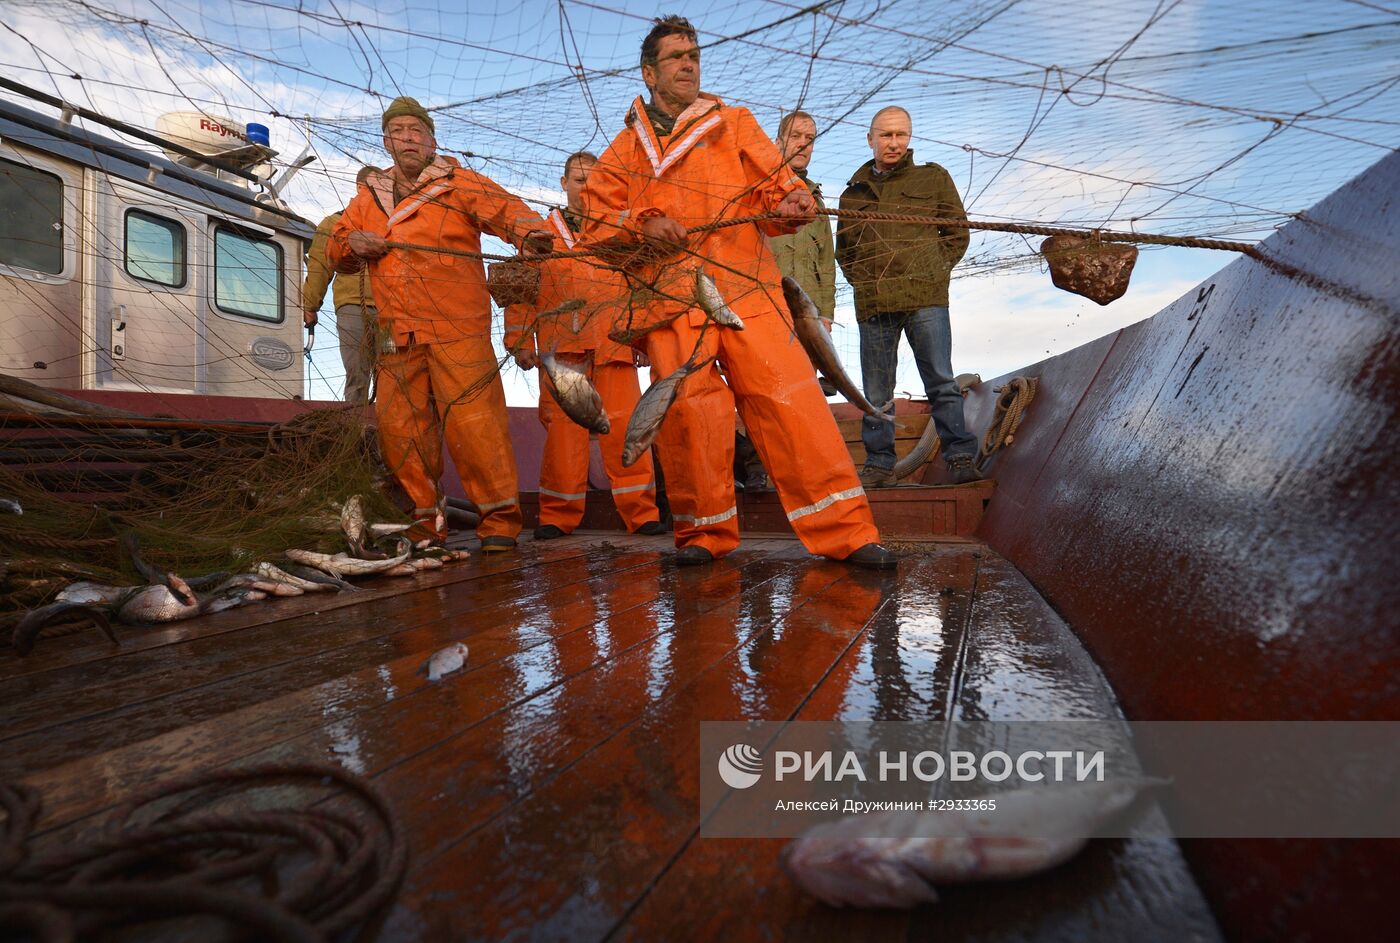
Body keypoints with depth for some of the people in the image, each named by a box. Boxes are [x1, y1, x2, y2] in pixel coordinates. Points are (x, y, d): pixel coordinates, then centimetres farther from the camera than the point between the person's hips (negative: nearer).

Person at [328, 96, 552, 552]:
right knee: (399, 426, 4)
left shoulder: (459, 183, 6)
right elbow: (334, 251, 27)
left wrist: (529, 232, -35)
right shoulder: (368, 198, 21)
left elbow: (503, 207, -12)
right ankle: (425, 518, 18)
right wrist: (352, 244, 3)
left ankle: (500, 517, -4)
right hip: (397, 335, 5)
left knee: (472, 420, -14)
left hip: (458, 329, -5)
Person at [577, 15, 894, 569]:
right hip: (669, 300, 1)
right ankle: (705, 532, 11)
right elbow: (596, 226, 13)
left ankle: (843, 531, -9)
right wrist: (643, 226, -8)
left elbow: (775, 182, 10)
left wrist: (791, 203, -14)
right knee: (688, 415, -8)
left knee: (790, 402, -13)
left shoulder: (734, 124, 21)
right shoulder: (624, 149, 21)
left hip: (747, 291, 0)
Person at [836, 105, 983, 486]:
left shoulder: (933, 178, 14)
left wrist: (936, 271, 3)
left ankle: (961, 458, 0)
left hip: (925, 298, -2)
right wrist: (860, 280, 10)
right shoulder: (854, 190, 19)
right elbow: (843, 248, 26)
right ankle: (879, 464, 12)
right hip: (872, 304, 2)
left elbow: (958, 232, 16)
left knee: (941, 381, -5)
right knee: (876, 390, 4)